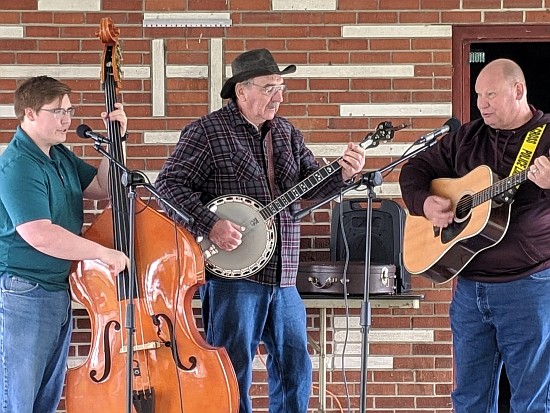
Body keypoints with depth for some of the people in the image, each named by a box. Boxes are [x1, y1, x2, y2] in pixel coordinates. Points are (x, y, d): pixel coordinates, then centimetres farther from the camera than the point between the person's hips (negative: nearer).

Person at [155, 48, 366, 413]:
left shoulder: (287, 133, 14)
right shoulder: (207, 132, -5)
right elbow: (170, 184, -10)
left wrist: (343, 174, -9)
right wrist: (209, 224, -21)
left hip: (283, 276, 6)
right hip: (232, 274, -6)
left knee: (296, 369, 12)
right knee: (234, 372, -2)